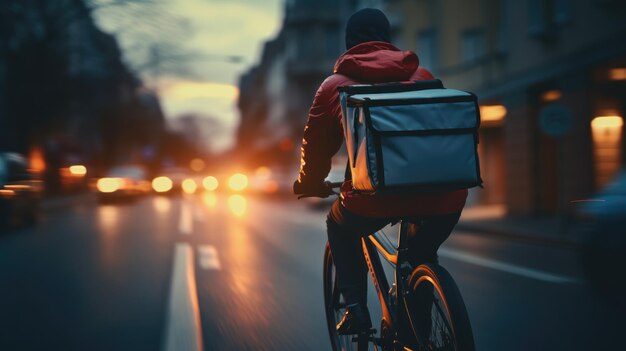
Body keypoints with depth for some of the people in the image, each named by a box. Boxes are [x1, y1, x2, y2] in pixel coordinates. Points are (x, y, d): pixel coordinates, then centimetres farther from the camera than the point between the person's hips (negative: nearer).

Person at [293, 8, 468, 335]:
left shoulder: (336, 84, 14)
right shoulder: (422, 75, 21)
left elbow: (316, 144, 19)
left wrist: (309, 184, 37)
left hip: (375, 197, -2)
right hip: (441, 198, 3)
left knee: (340, 229, 31)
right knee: (423, 252, 34)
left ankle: (355, 307, 17)